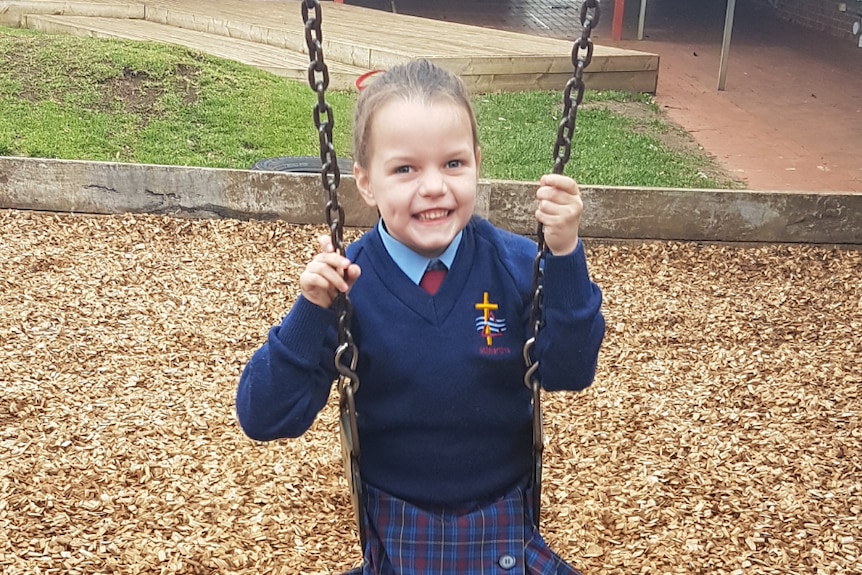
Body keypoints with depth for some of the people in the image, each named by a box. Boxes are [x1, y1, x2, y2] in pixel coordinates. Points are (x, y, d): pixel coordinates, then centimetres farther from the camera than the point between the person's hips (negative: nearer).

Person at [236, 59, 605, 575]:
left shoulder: (517, 264, -15)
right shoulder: (345, 284, -17)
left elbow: (569, 373, -15)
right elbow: (264, 420, -17)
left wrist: (565, 255, -26)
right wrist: (311, 310, -31)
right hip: (394, 527, -1)